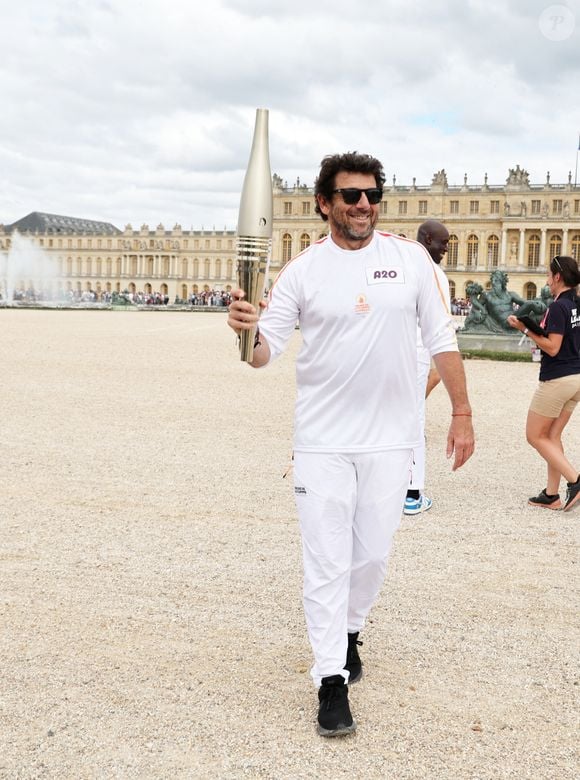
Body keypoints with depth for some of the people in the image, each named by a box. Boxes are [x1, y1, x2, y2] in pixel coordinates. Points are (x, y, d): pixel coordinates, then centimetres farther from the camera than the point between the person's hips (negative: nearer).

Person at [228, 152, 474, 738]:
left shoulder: (411, 258, 1)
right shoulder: (302, 270, -3)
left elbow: (440, 339, 5)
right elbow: (265, 351, -9)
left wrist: (462, 413, 3)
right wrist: (248, 332, -32)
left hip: (391, 438, 2)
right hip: (323, 441, -1)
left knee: (372, 554, 13)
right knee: (326, 562, 0)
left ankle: (348, 630, 41)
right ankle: (332, 680, 13)